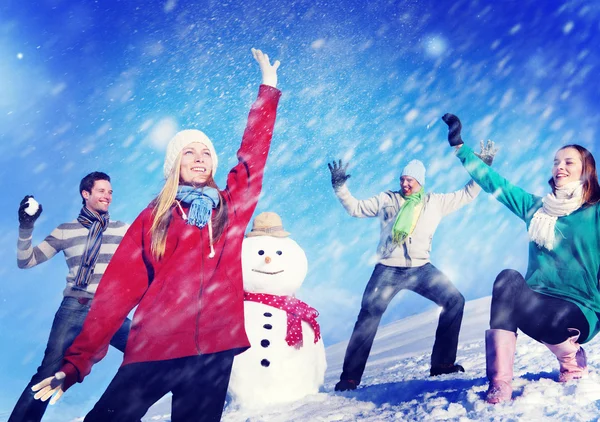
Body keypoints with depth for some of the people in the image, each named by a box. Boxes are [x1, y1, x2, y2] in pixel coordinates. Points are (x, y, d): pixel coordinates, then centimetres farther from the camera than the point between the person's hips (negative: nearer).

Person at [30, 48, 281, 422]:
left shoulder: (230, 208, 10)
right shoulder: (153, 218, 6)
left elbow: (253, 152, 10)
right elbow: (119, 289, 2)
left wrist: (268, 87, 14)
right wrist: (77, 362, -3)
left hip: (214, 350, 1)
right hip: (153, 350, -1)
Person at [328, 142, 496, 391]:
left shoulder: (436, 202, 12)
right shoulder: (386, 199, 9)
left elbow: (467, 194, 17)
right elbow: (355, 208, 13)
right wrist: (340, 187, 3)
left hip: (420, 269, 2)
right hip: (388, 270, -2)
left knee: (455, 301, -8)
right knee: (368, 317, -12)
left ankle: (442, 363, 4)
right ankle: (350, 377, -5)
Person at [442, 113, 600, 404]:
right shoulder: (536, 207, 12)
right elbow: (494, 182, 10)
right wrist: (459, 146, 9)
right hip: (538, 303, 3)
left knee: (509, 285, -31)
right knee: (508, 278, -30)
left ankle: (571, 358, -3)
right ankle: (500, 383, -33)